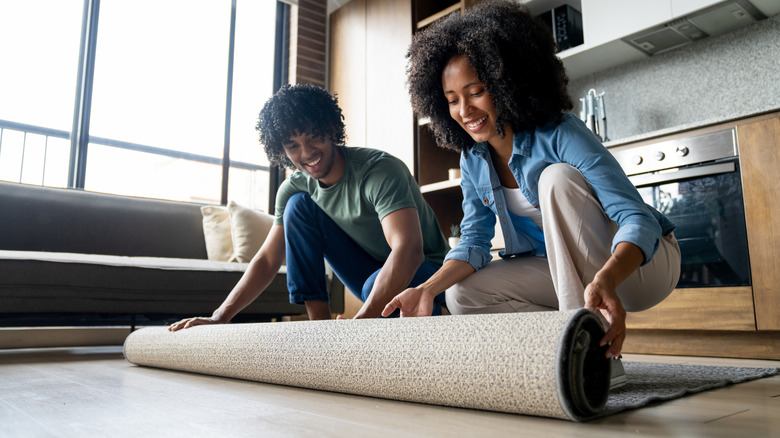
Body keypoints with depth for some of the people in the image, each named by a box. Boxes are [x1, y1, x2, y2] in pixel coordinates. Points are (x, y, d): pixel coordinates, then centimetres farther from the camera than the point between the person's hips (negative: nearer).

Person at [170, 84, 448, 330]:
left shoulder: (381, 170, -27)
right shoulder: (294, 187, -6)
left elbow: (408, 250, -40)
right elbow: (267, 260, -4)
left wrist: (358, 322, -51)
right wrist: (219, 318, -16)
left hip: (423, 271, -5)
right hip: (371, 270, 6)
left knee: (375, 286, -42)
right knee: (299, 204, -12)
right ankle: (319, 321, -12)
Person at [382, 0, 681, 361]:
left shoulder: (560, 135, -24)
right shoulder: (473, 161, -4)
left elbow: (639, 220, -31)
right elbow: (475, 241, -5)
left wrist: (606, 280, -52)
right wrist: (428, 289, -23)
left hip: (640, 261, -5)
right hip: (567, 270, 6)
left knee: (557, 176, -31)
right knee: (464, 294, -13)